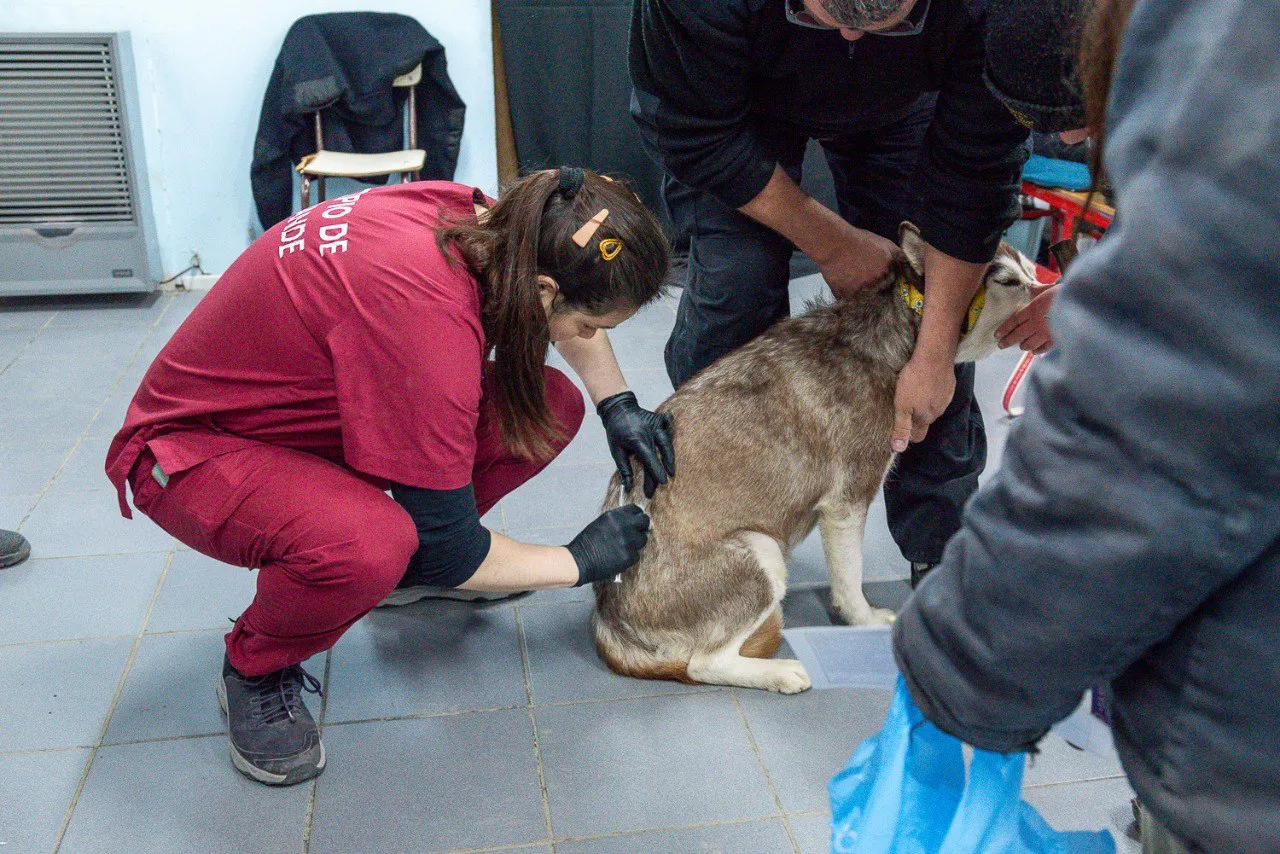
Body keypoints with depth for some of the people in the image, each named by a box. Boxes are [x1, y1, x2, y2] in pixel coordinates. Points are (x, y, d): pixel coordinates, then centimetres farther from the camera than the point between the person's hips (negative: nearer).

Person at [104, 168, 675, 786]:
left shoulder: (486, 221, -14)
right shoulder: (425, 312, -38)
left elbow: (571, 312, 13)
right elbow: (449, 550, -26)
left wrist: (619, 405, 2)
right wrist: (578, 561, -12)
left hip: (309, 407, 8)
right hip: (194, 448, -8)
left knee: (551, 406, -7)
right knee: (365, 546, -40)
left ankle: (408, 559, 15)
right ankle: (254, 671, -6)